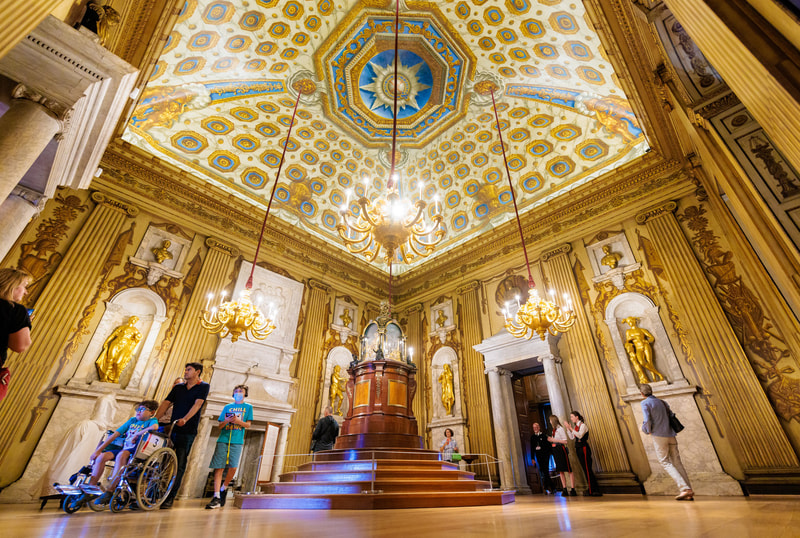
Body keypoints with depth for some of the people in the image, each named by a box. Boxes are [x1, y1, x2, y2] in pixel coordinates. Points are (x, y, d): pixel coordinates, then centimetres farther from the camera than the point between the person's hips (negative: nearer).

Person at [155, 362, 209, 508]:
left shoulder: (203, 386, -2)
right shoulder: (178, 387, 15)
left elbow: (197, 404, -14)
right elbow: (166, 403, 9)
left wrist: (184, 419, -28)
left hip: (187, 432, -5)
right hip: (171, 429, 5)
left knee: (179, 464, -3)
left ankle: (169, 498, 5)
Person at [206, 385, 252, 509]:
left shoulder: (248, 407, 13)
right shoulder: (227, 407, 19)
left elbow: (248, 424, 6)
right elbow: (220, 425, 14)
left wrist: (238, 421, -13)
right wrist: (228, 420, -9)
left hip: (237, 441, -2)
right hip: (223, 440, 2)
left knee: (233, 467, -11)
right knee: (218, 468, -5)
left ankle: (223, 489, 15)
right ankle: (216, 498, -2)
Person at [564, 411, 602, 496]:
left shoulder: (583, 425, -10)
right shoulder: (575, 426, 14)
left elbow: (580, 435, -25)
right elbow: (572, 437, 10)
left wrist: (570, 428, -27)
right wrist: (567, 429, 1)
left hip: (584, 448, -8)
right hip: (578, 449, 8)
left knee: (587, 469, -7)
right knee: (585, 469, 10)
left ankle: (593, 490, -1)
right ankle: (591, 489, 17)